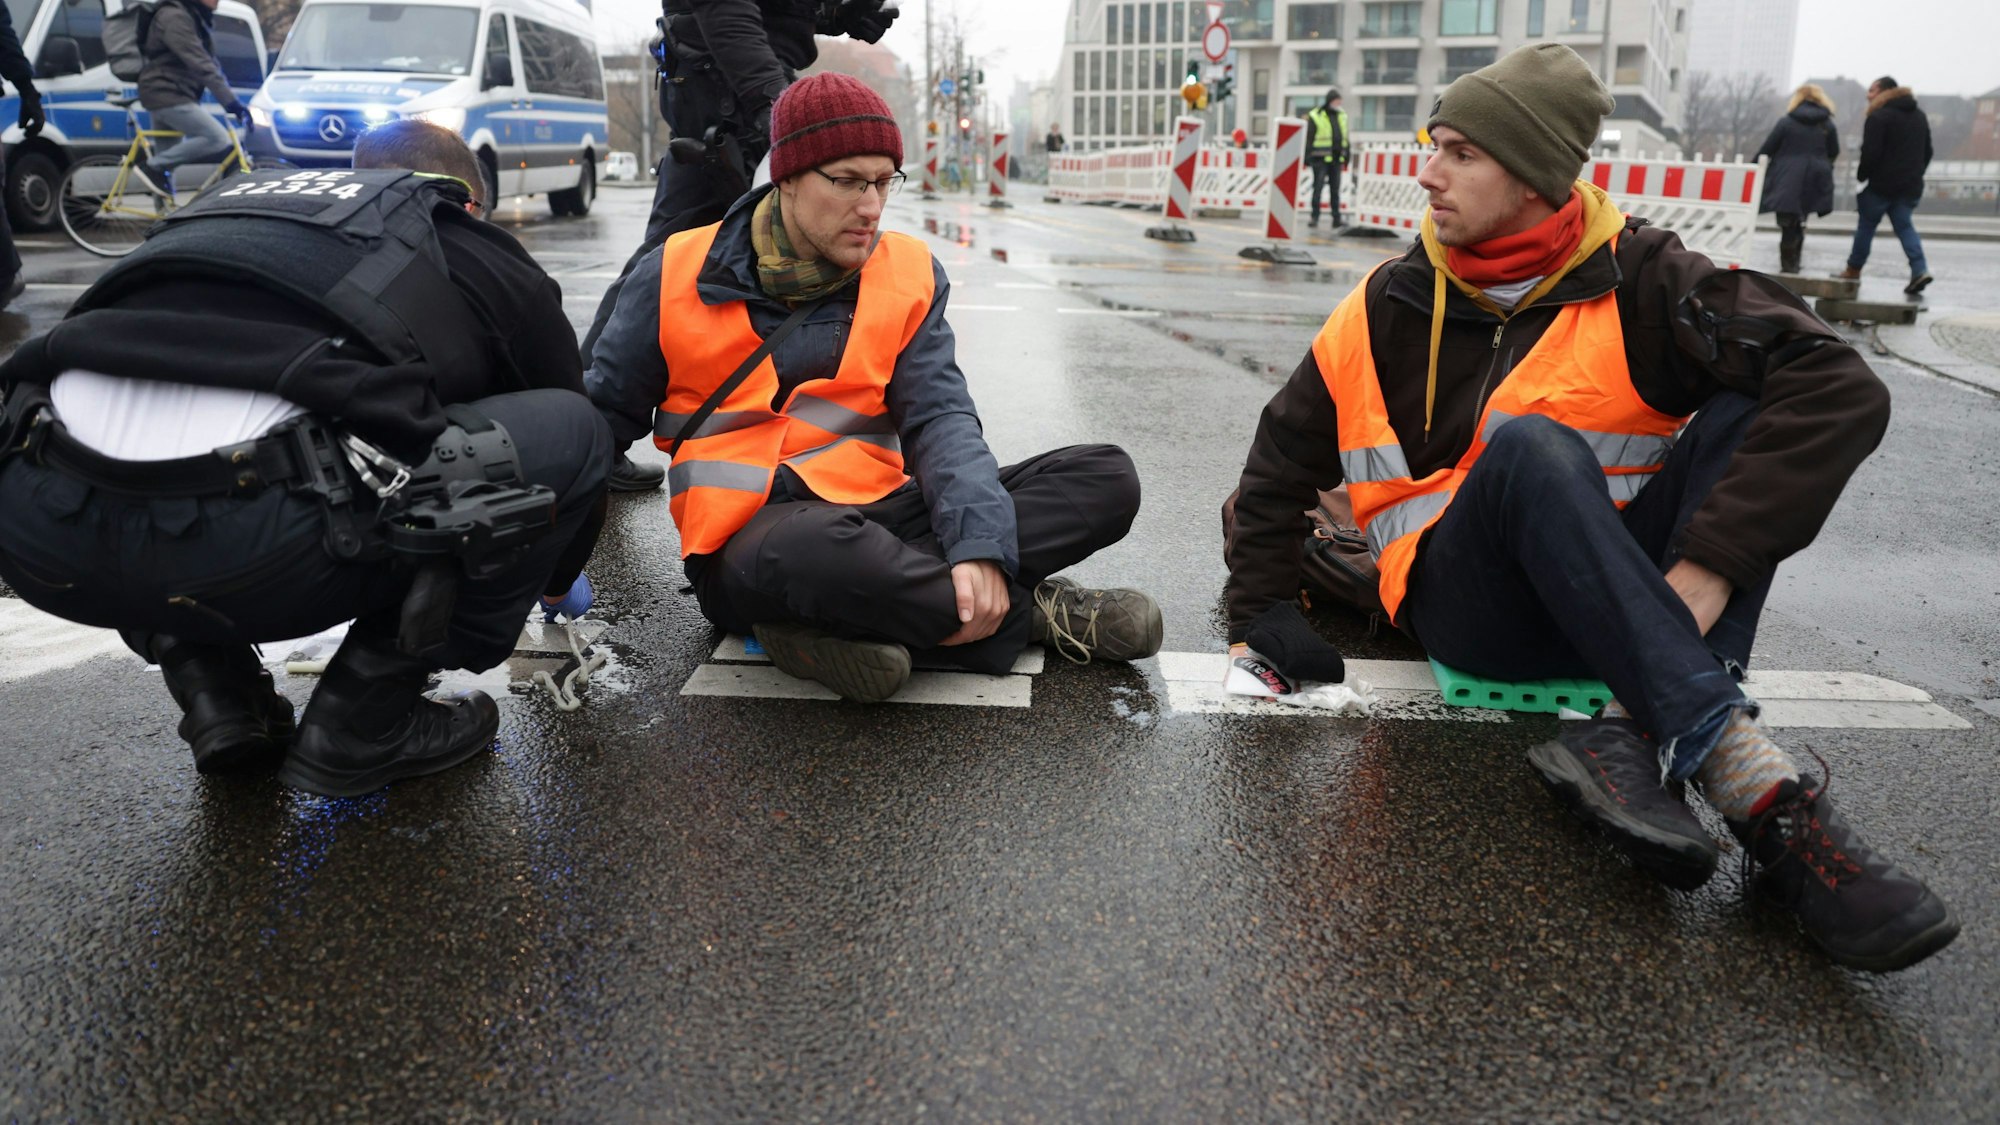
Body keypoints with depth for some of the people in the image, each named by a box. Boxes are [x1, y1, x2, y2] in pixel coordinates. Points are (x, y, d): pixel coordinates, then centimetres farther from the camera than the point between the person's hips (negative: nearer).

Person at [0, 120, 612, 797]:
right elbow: (568, 427, 37)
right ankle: (364, 724, 14)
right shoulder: (488, 258, 24)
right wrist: (557, 578, 57)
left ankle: (215, 695, 23)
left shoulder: (231, 204, 36)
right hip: (249, 543, -6)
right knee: (568, 433, 12)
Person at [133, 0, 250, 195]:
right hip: (166, 94, -10)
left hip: (171, 95, 10)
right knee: (218, 139, -20)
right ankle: (152, 166, -12)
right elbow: (200, 65, -27)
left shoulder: (199, 18, 13)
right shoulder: (175, 17, -17)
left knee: (167, 158, 13)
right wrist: (231, 101, -34)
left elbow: (209, 63, 13)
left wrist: (233, 102, 4)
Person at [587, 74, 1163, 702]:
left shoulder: (910, 276, 7)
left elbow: (938, 418, -3)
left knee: (1105, 479, -11)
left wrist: (979, 542, -22)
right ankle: (1031, 614, -16)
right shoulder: (678, 276, 1)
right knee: (816, 547, -43)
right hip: (750, 541, -4)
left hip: (875, 516, 4)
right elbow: (603, 413, 9)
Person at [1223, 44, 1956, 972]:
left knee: (1745, 415, -20)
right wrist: (1262, 610, 1)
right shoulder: (1391, 308, 1)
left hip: (1624, 607, 1)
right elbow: (1282, 460, 11)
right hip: (1467, 609, -1)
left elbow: (1843, 391, -17)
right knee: (1528, 446, -31)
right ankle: (1764, 794, -44)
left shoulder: (1641, 282, -5)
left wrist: (1710, 564, -28)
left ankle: (1632, 742, -37)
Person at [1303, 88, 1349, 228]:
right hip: (1321, 158, -5)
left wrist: (1346, 158, 16)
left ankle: (1337, 218, 12)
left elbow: (1345, 138, 19)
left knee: (1335, 189, 9)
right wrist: (1307, 158, -10)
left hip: (1336, 159, 6)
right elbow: (1308, 139, -6)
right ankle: (1314, 217, 3)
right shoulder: (1315, 116, -6)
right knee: (1318, 188, -3)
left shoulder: (1342, 115, 13)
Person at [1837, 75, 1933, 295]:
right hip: (1911, 185, 7)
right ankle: (1920, 270, -8)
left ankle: (1854, 269, 15)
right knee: (1904, 225, 7)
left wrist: (1861, 176, -5)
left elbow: (1870, 153, -18)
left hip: (1881, 184, -7)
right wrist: (1915, 175, 22)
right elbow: (1927, 152, 18)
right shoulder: (1919, 116, 16)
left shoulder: (1879, 117, -11)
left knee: (1866, 225, 7)